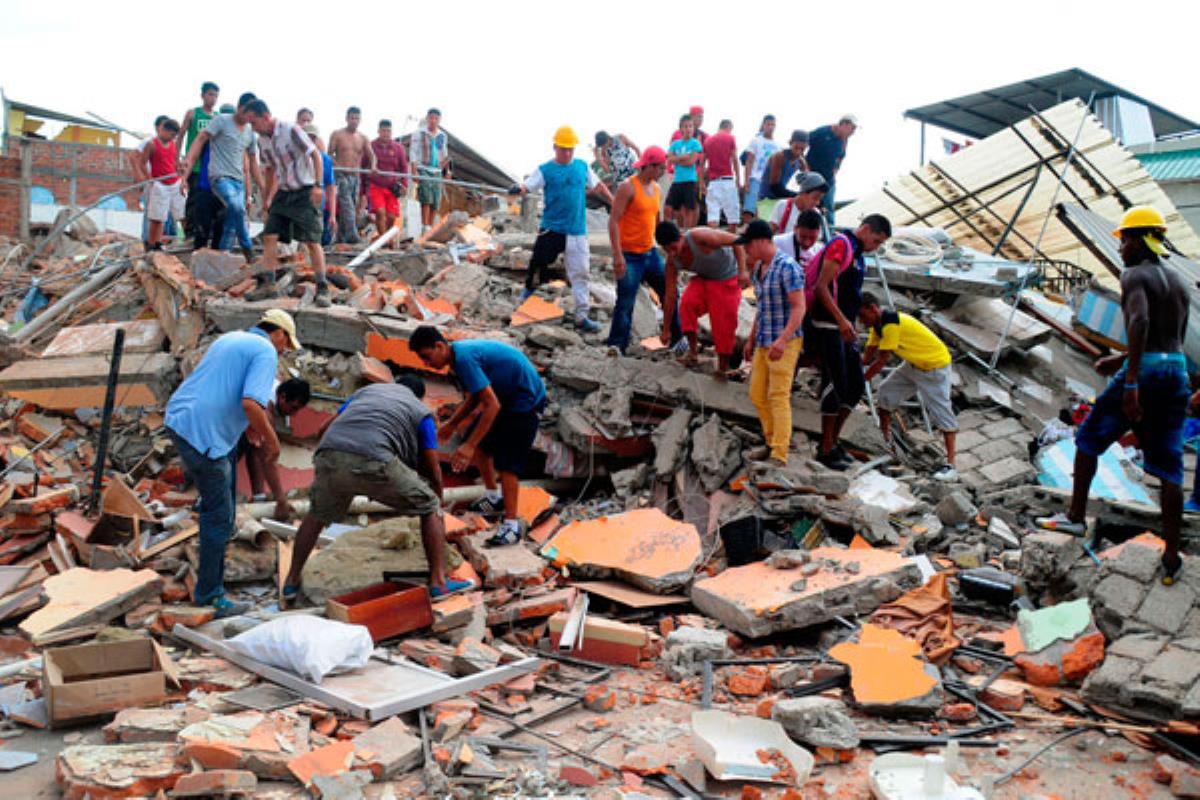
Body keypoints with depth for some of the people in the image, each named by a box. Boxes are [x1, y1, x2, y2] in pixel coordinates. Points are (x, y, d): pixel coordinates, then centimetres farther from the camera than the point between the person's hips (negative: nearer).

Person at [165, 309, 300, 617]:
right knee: (220, 516, 2)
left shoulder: (230, 339, 19)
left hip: (178, 418, 8)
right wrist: (271, 439, -7)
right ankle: (209, 594, 11)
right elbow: (251, 405, -22)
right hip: (203, 436, -8)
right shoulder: (266, 352, -8)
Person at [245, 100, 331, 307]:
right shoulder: (262, 140, 6)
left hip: (304, 192, -7)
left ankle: (322, 290, -3)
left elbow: (315, 154, -15)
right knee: (269, 236, -2)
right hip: (283, 193, 7)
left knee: (313, 241, -8)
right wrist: (267, 198, 20)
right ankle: (269, 285, 3)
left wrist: (318, 185, -23)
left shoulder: (291, 130, -15)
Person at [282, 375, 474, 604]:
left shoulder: (366, 390, 35)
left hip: (328, 457, 4)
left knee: (317, 515, 33)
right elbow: (433, 471, 22)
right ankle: (439, 582, 11)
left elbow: (327, 427, 32)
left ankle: (291, 581, 37)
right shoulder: (421, 412, 25)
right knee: (429, 506, 16)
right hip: (373, 462, -4)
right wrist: (438, 505, 38)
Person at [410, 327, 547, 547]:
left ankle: (512, 523, -6)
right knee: (480, 444, 15)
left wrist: (469, 446, -30)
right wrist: (452, 424, 10)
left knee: (507, 461, -13)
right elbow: (475, 398, 15)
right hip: (506, 396, 10)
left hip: (526, 401, -10)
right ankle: (494, 496, 33)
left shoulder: (464, 358, -28)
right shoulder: (460, 354, 2)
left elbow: (492, 405, -31)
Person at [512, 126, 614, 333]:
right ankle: (529, 289, 28)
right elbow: (527, 186, -12)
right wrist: (517, 190, -34)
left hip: (577, 231, 3)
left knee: (580, 273, 2)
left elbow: (598, 186, 19)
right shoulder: (545, 170, -2)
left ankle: (582, 316, 7)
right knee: (539, 262, 0)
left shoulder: (583, 167, 7)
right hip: (551, 229, -2)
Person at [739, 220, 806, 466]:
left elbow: (799, 308, -19)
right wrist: (751, 339, 23)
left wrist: (783, 339, -30)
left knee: (778, 396, -11)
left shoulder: (787, 267, -15)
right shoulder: (759, 267, 12)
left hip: (785, 343, -9)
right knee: (757, 395, 11)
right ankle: (773, 443, 23)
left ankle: (780, 456, -9)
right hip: (764, 342, 9)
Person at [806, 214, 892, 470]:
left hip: (844, 328, 10)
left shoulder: (857, 254, 20)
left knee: (856, 387, 10)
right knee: (835, 385, -8)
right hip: (828, 326, -10)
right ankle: (826, 450, -2)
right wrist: (841, 320, -24)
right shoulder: (841, 245, -10)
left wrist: (851, 326, 18)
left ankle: (833, 441, 18)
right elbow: (821, 287, -19)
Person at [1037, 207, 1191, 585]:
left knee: (1088, 439, 13)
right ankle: (1171, 558, 4)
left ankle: (1075, 516, 18)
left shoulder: (1134, 276, -5)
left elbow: (1140, 321, -23)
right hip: (1177, 372, 7)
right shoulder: (1179, 283, 18)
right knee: (1169, 466, 5)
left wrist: (1130, 380, -28)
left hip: (1144, 370, -6)